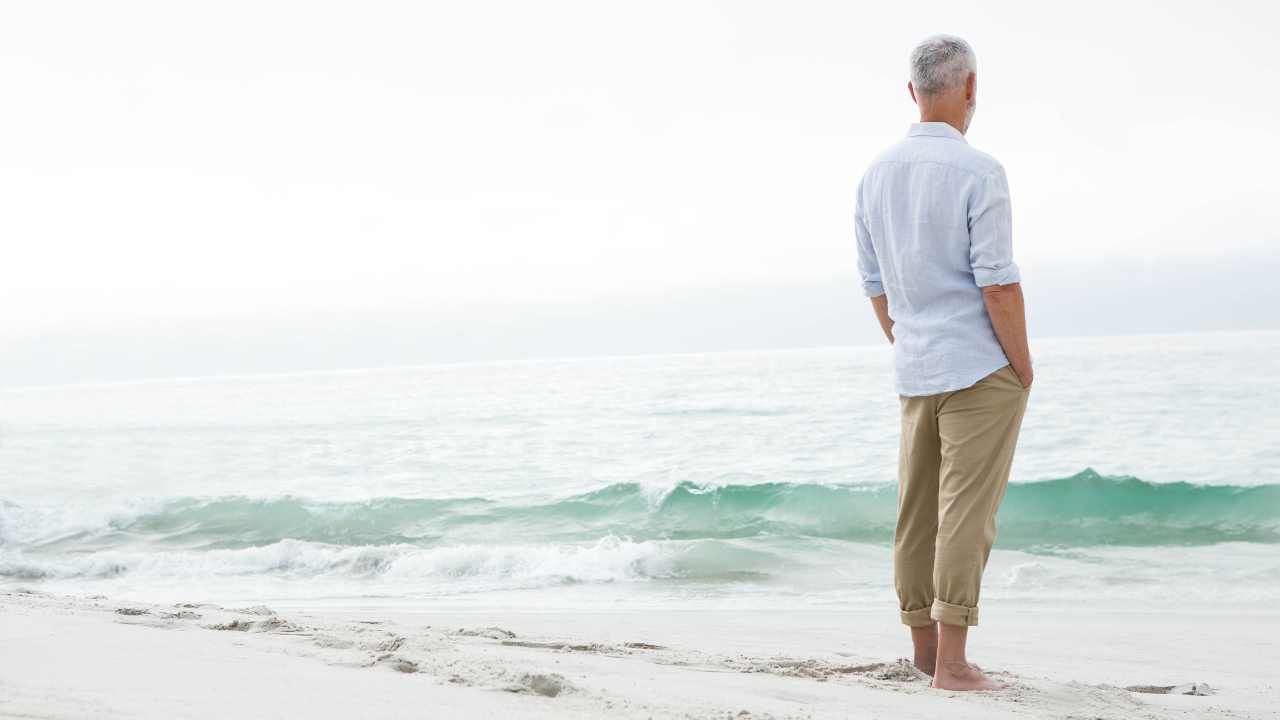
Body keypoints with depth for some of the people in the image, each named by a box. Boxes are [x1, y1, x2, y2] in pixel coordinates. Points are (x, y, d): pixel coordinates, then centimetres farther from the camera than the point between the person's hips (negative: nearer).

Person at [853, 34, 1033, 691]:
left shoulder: (876, 175, 7)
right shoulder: (978, 172, -14)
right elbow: (998, 285, -17)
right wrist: (1022, 366, -6)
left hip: (915, 376, 7)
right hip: (981, 370, -7)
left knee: (917, 514, 11)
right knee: (967, 514, -5)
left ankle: (926, 652, 20)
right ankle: (953, 664, -3)